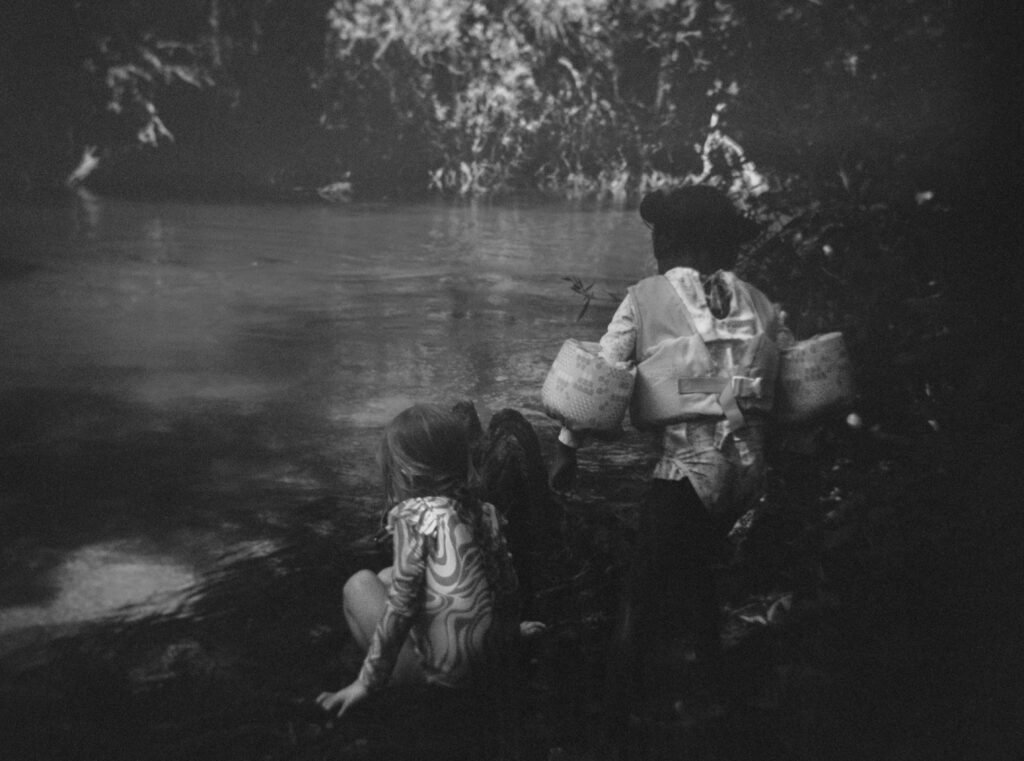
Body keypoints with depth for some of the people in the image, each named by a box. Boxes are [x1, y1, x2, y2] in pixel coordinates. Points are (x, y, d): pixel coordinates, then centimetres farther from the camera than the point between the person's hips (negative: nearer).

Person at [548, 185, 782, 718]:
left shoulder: (647, 298, -3)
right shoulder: (756, 302, 9)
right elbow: (777, 379, 8)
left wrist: (567, 447, 0)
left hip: (688, 459, -6)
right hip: (750, 459, 6)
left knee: (650, 581, 10)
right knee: (697, 564, 27)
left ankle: (643, 691, 19)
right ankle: (703, 670, 39)